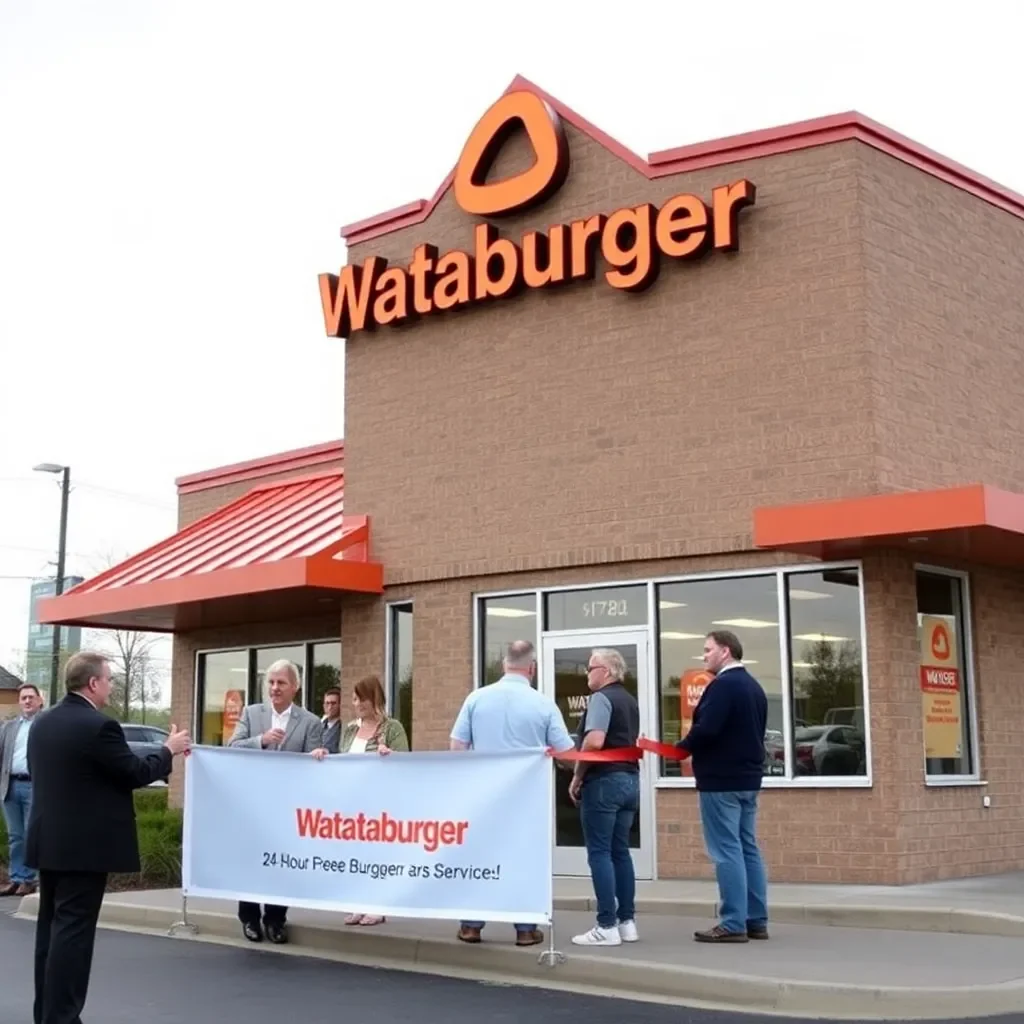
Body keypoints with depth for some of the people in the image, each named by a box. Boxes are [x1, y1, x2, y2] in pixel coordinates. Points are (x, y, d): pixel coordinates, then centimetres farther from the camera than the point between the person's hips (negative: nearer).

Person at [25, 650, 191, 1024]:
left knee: (51, 925, 14)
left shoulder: (42, 723, 8)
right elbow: (137, 774, -12)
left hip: (49, 841, 8)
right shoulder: (99, 726, -18)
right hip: (84, 845, -8)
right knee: (73, 930, -5)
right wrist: (169, 750, 3)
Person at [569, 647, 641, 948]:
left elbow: (595, 741, -22)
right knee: (620, 851, 12)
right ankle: (627, 921, 13)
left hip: (604, 780, -9)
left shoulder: (601, 698, -10)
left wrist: (577, 776, -12)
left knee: (600, 853, -5)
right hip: (629, 778, 9)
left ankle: (607, 926, -6)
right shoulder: (630, 700, 18)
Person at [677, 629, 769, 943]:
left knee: (727, 851, -7)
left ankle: (733, 924, -6)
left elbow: (706, 729, -24)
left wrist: (682, 748, -7)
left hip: (721, 779, -9)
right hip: (747, 777, 9)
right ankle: (756, 921, 14)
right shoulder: (753, 686, 15)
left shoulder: (723, 685, -15)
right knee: (748, 849, 11)